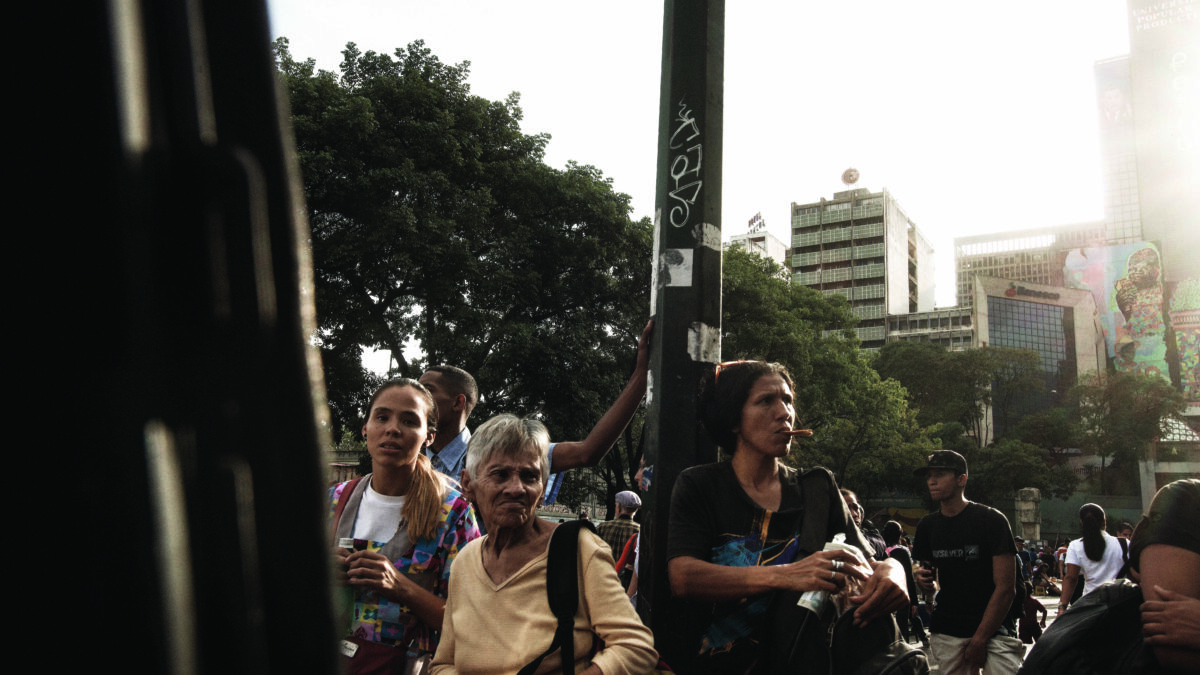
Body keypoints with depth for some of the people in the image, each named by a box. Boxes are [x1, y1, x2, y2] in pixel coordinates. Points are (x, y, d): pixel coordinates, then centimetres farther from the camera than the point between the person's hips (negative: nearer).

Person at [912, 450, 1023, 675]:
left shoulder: (992, 520, -6)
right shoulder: (927, 526, 9)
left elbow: (1005, 588, -9)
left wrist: (979, 640, -11)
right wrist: (923, 579, -4)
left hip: (993, 631, -4)